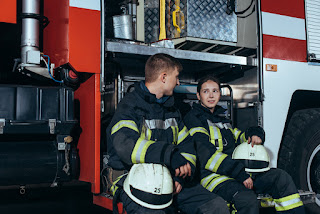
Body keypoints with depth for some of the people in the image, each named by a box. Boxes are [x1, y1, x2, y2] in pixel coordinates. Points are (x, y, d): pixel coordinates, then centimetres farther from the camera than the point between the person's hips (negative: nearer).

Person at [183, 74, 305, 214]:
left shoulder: (221, 117, 24)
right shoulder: (193, 118, -1)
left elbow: (239, 137, 33)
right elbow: (207, 155, -13)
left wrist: (255, 134, 6)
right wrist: (239, 174, -19)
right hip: (214, 176, -8)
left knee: (281, 177, -9)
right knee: (248, 199, -35)